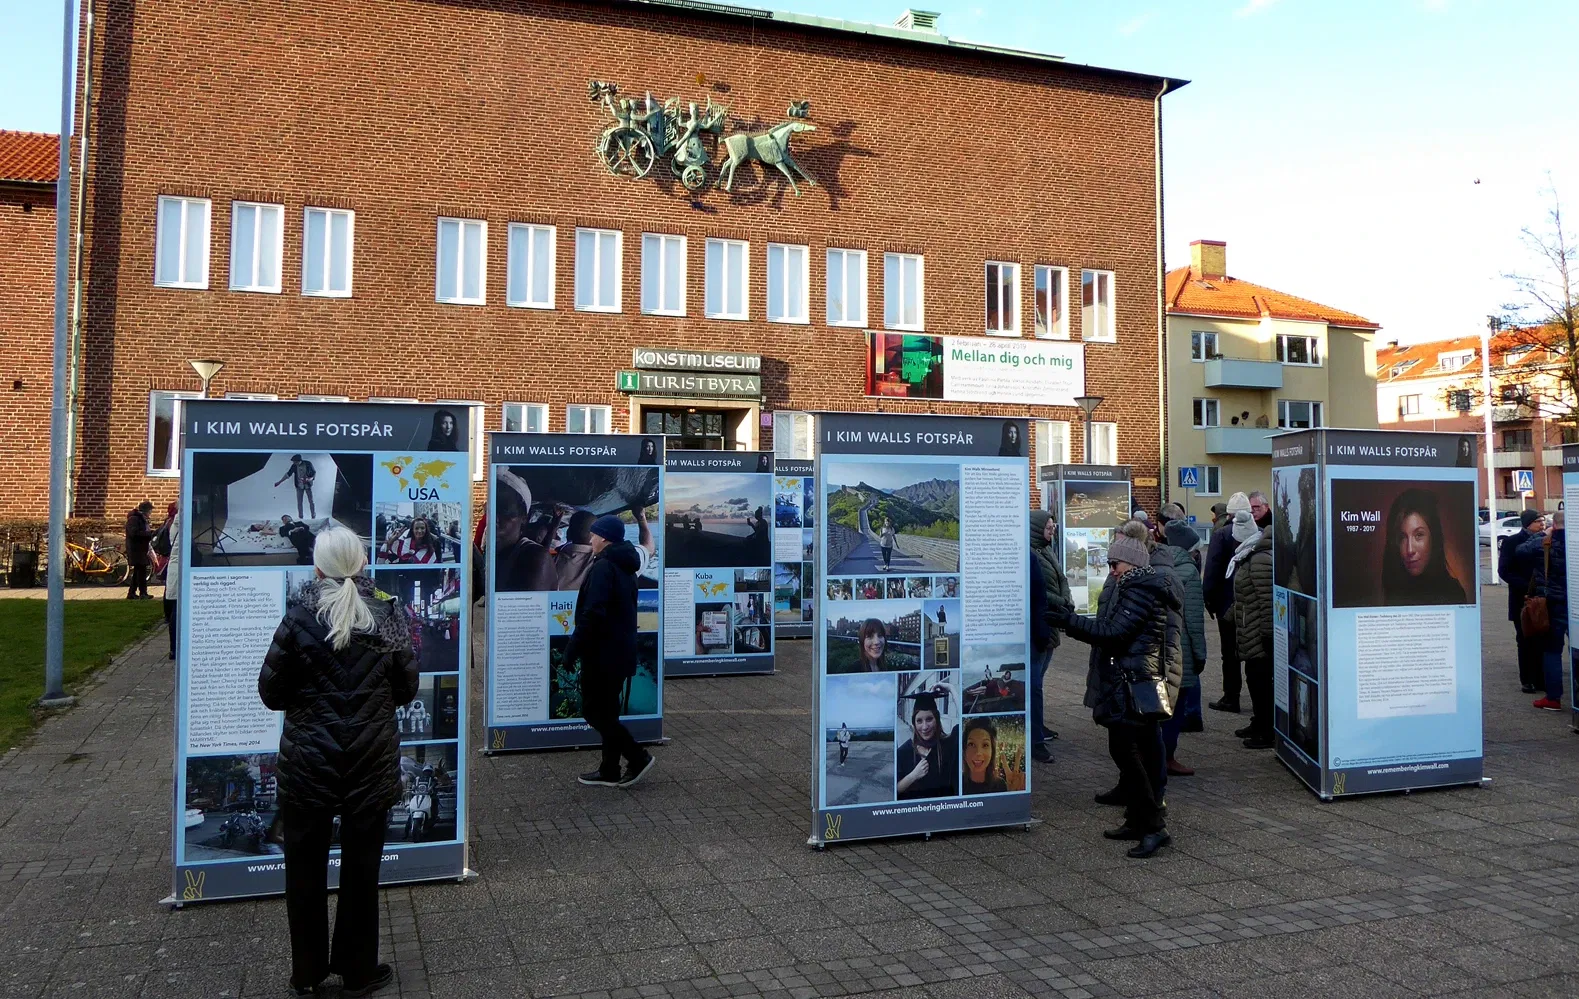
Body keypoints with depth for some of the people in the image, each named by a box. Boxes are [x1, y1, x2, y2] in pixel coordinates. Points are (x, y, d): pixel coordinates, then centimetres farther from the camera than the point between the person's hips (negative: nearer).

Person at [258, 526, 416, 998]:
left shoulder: (300, 618, -12)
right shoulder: (387, 615, -7)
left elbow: (270, 692, -5)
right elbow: (406, 689, 1)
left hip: (307, 764, -1)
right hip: (372, 764, 1)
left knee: (306, 870, 15)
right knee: (361, 870, 12)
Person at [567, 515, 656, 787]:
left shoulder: (603, 567, -17)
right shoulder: (625, 568, 14)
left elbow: (593, 614, -25)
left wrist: (572, 650, -19)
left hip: (602, 653, -10)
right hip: (620, 652, 10)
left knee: (594, 711, -2)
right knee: (607, 712, 14)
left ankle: (638, 757, -3)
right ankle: (610, 771, 19)